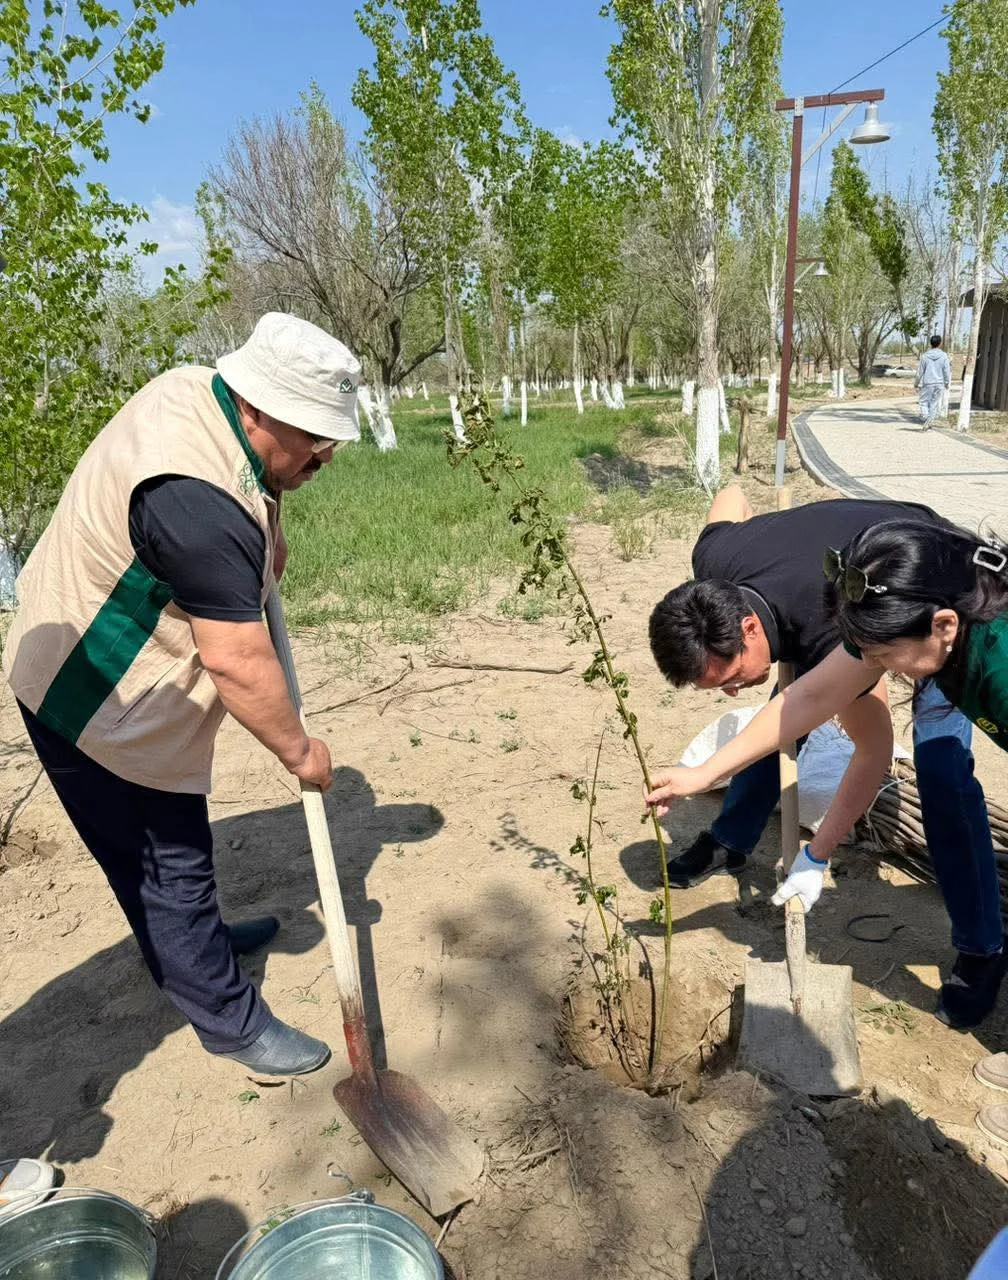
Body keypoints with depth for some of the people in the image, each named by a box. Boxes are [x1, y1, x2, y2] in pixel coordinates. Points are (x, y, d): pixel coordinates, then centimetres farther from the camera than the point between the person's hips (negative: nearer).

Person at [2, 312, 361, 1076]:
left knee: (176, 843, 27)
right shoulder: (196, 500, -36)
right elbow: (240, 663, -33)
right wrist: (299, 751, -19)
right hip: (99, 712, -10)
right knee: (168, 866, 6)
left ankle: (195, 942, 49)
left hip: (120, 681, 10)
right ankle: (230, 1020, 25)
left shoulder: (197, 388, -6)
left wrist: (265, 535, 3)